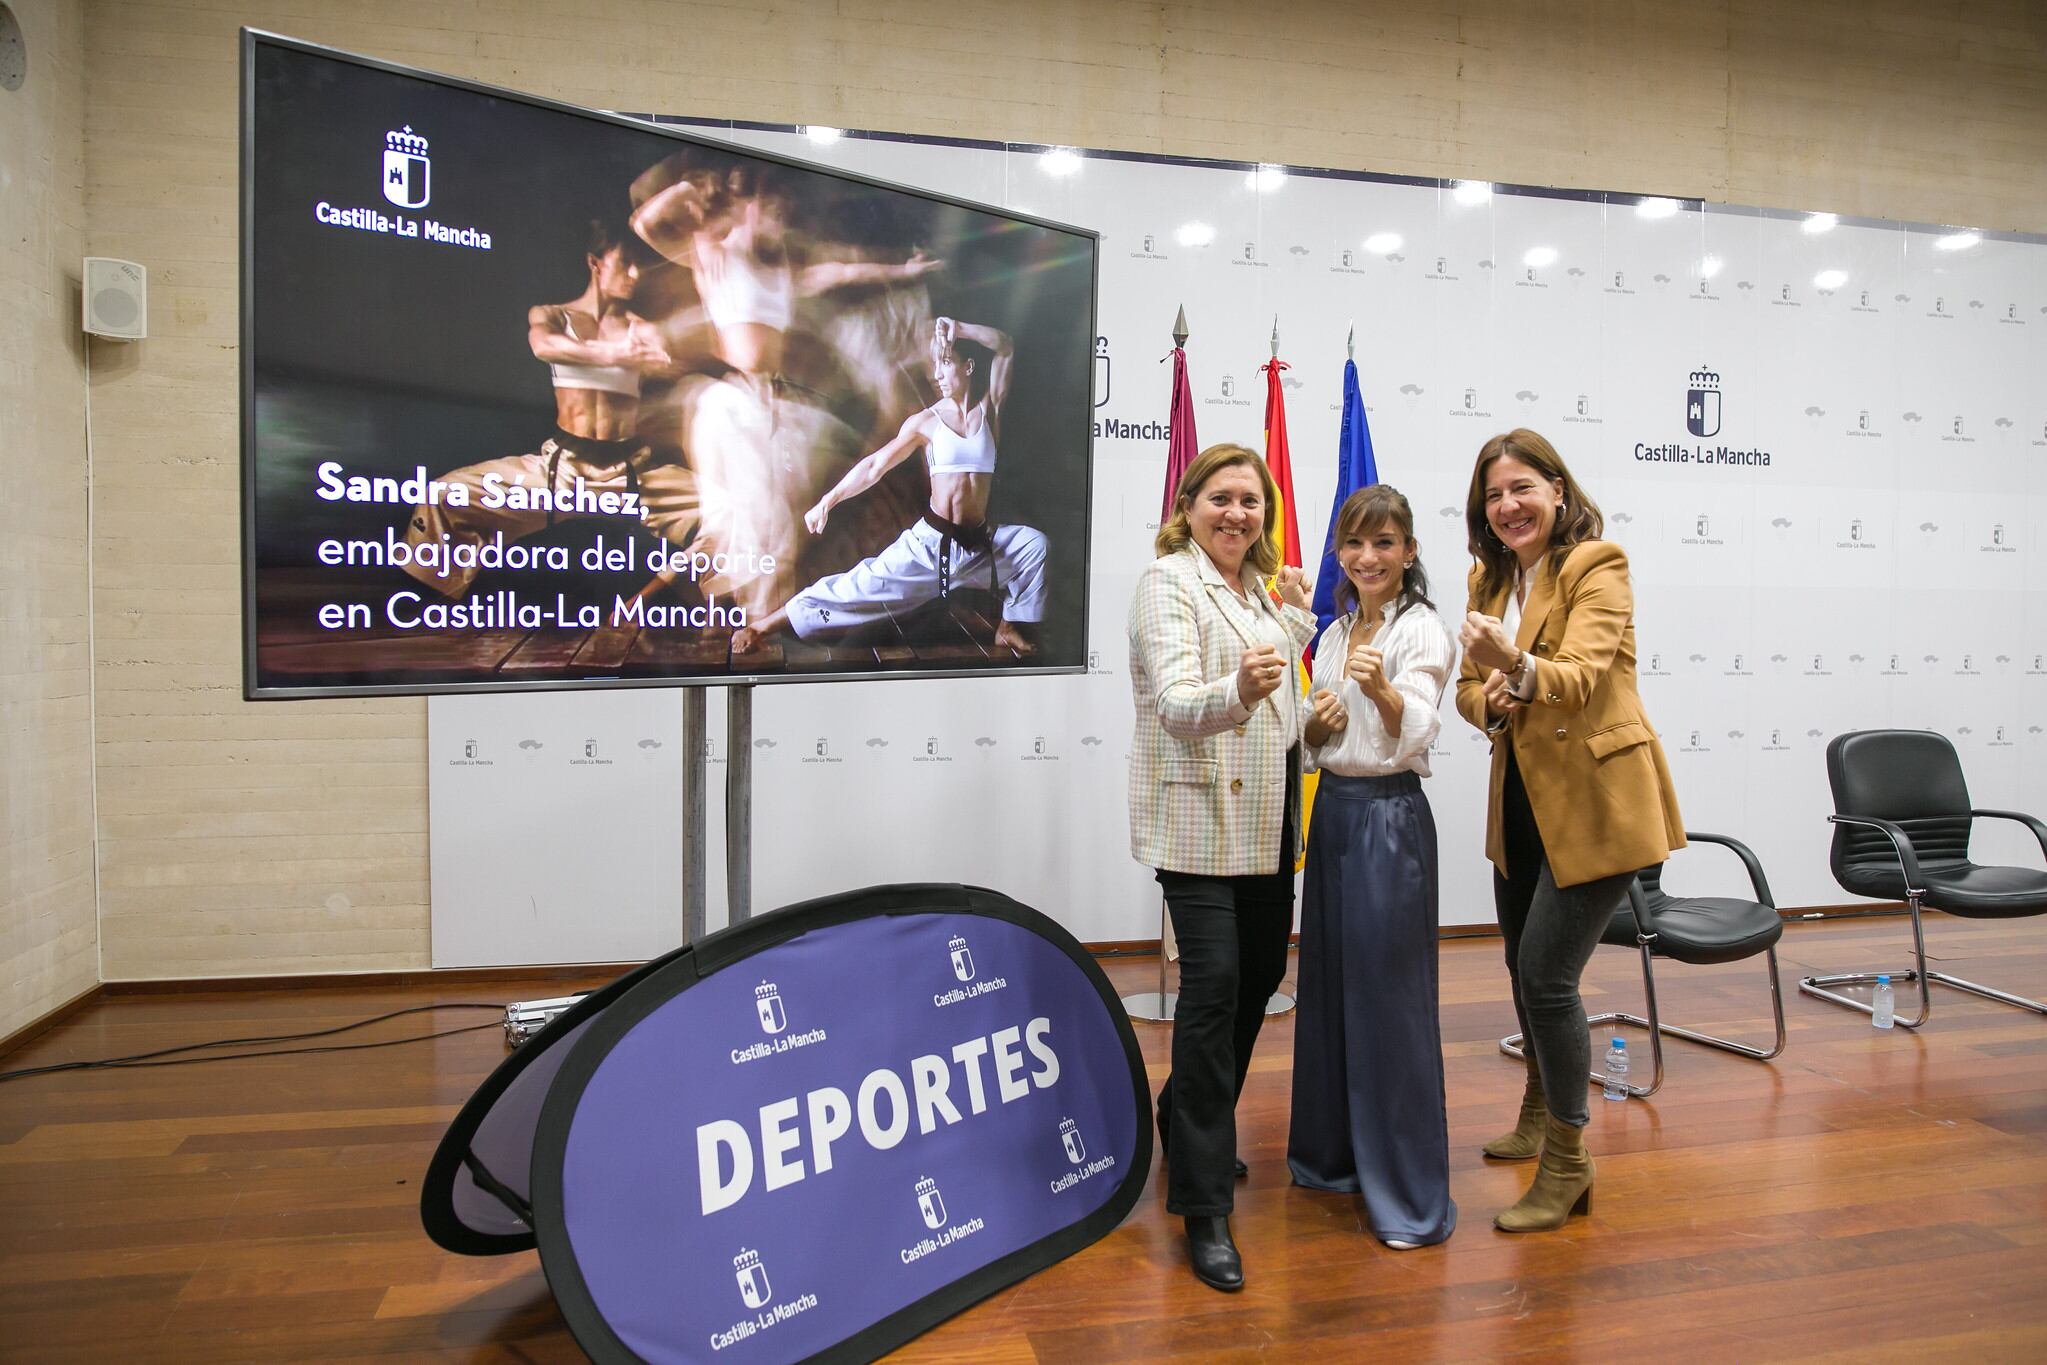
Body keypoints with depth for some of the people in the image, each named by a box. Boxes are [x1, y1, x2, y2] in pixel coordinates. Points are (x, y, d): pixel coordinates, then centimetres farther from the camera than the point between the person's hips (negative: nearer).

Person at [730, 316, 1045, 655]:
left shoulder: (988, 408, 3)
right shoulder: (925, 422, -3)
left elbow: (1004, 348, -7)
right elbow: (874, 467, -6)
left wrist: (958, 330, -18)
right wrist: (827, 501, -13)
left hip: (978, 545, 3)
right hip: (930, 541, -3)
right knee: (863, 586, -10)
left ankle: (1009, 628, 4)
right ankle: (763, 626, -7)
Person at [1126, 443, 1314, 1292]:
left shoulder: (1254, 587, 16)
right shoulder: (1169, 583, -9)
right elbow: (1177, 703, -23)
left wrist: (1297, 618, 17)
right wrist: (1236, 692, -41)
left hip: (1261, 819, 8)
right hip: (1197, 817, -8)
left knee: (1261, 972, 14)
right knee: (1214, 982, -11)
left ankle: (1187, 1123, 37)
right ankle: (1205, 1208, -1)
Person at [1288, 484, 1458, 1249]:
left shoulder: (1422, 630, -9)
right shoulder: (1335, 635, 12)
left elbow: (1413, 733, -23)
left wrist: (1382, 689, -42)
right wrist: (1316, 724, -6)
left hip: (1390, 816, -7)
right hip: (1332, 810, 7)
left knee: (1389, 997, -2)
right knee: (1327, 984, 15)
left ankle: (1411, 1193, 12)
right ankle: (1335, 1153, 32)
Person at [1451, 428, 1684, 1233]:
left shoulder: (1596, 567, -13)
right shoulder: (1489, 577, 8)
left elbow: (1580, 677, -28)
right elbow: (1469, 685, 11)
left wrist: (1518, 668, -48)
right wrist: (1489, 699, -12)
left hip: (1595, 801, -7)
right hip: (1522, 798, 7)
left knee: (1548, 974, -8)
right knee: (1523, 965, 18)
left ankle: (1567, 1163, 11)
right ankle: (1539, 1114, 42)